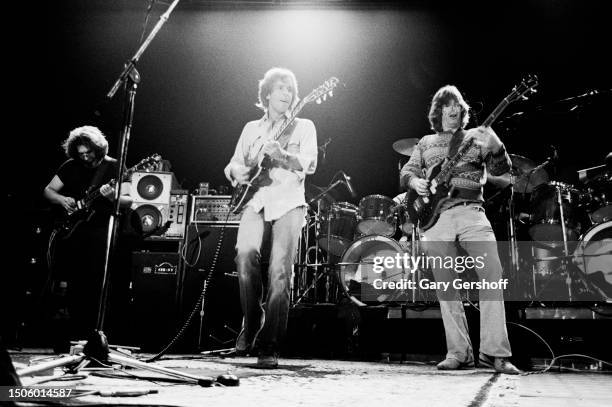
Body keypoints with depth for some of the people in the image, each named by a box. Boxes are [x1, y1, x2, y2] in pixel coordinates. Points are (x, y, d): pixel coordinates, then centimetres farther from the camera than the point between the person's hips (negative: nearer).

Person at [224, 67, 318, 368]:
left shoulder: (303, 126, 12)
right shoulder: (251, 128, 22)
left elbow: (309, 165, -3)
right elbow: (233, 164, 23)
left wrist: (282, 155, -22)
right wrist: (238, 171, -1)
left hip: (288, 203, -2)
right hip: (255, 201, 2)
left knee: (279, 270, -14)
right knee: (245, 255, -22)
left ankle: (269, 347, -3)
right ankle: (251, 324, 2)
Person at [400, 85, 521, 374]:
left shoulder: (477, 137, 14)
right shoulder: (426, 143, 21)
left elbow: (501, 169, 3)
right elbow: (406, 172, 18)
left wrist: (495, 148, -18)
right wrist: (415, 182, -5)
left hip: (471, 212, -1)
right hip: (434, 217, 2)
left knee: (492, 274, -16)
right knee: (445, 285, 0)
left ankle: (494, 351, -10)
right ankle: (459, 353, 8)